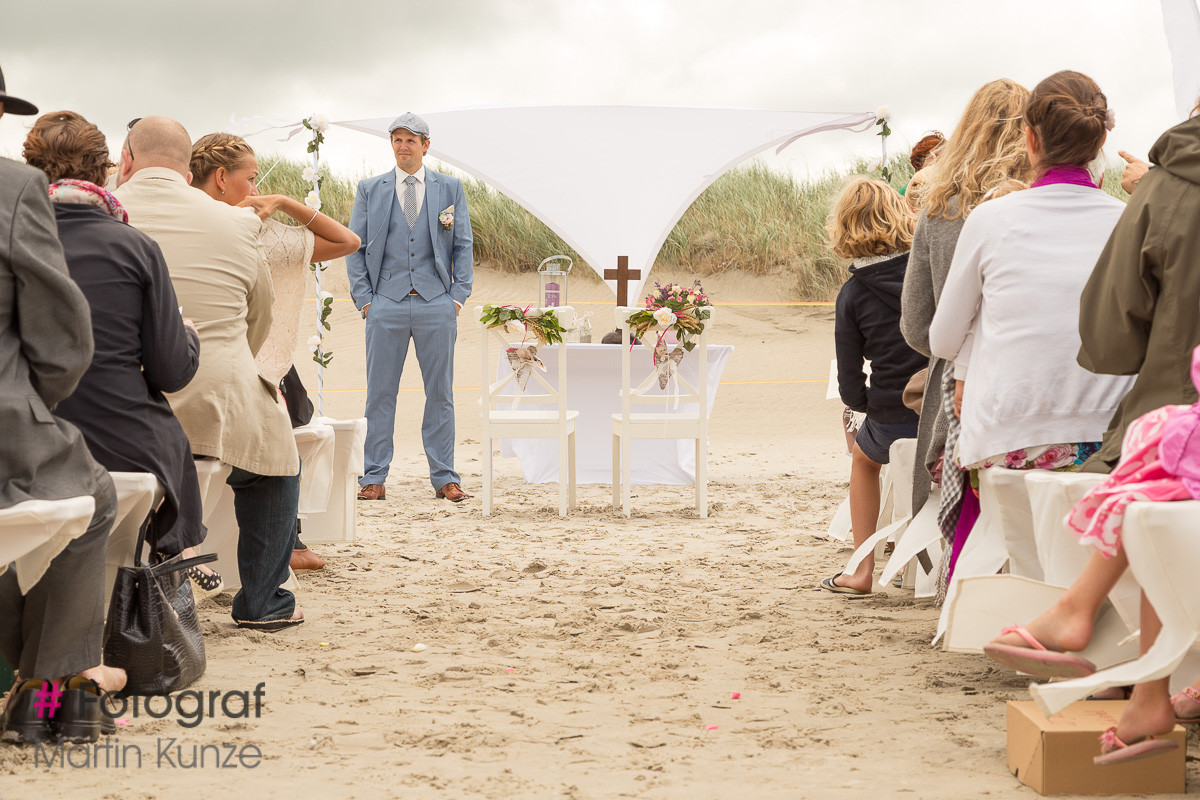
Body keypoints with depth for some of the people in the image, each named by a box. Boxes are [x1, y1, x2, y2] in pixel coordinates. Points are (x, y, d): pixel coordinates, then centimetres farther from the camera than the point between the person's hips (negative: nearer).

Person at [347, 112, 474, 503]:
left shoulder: (450, 188, 9)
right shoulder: (369, 189, 9)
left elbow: (463, 245, 10)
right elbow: (354, 247, 9)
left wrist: (458, 296, 0)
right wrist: (364, 298, -1)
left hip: (436, 303, 0)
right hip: (386, 303, 0)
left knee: (440, 393, 4)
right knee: (380, 393, 1)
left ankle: (444, 477, 11)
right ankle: (374, 478, 7)